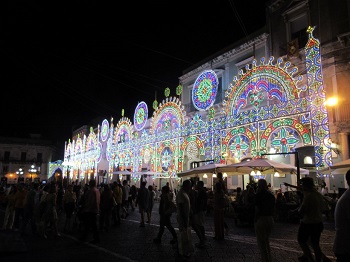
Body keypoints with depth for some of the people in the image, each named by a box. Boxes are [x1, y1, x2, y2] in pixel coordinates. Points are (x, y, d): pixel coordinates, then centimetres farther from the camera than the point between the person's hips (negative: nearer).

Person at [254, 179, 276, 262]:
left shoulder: (258, 195, -13)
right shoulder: (271, 195, 6)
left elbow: (257, 209, -16)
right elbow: (273, 209, 9)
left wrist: (255, 220, -8)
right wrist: (271, 217, 18)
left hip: (261, 219, -7)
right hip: (270, 220, 7)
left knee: (261, 242, 4)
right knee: (267, 241, 22)